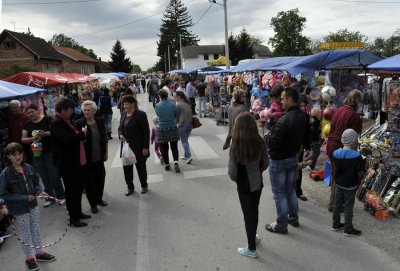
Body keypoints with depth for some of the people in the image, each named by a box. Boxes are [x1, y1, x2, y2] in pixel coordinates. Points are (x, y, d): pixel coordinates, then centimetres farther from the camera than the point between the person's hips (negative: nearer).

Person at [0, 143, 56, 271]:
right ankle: (29, 258, 31)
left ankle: (39, 253, 38)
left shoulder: (28, 168, -6)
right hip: (19, 209, -4)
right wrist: (24, 198, -21)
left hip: (33, 205, 5)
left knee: (36, 230, 19)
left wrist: (40, 192, -13)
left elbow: (36, 183, 7)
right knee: (25, 234, 12)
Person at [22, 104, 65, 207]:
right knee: (44, 177, 10)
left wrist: (45, 133, -27)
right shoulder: (27, 125, 8)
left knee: (54, 175, -3)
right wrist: (31, 138, -13)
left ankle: (61, 196, 11)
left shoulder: (47, 119, -7)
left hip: (50, 152, -5)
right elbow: (23, 139, 7)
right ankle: (50, 197, 22)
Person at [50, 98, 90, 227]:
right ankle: (73, 219, 13)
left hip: (77, 161, 10)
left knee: (78, 188, 19)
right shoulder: (56, 123, -18)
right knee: (72, 190, 1)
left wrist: (81, 134, 3)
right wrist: (82, 133, -15)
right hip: (67, 163, -10)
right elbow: (67, 139, -29)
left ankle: (78, 213, 34)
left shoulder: (67, 120, 12)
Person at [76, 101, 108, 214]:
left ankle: (99, 199, 35)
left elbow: (105, 138, 7)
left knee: (100, 178, 14)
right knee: (89, 180, 5)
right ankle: (93, 204, 19)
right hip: (87, 158, -3)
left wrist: (106, 153, 8)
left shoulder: (100, 121, 0)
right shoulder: (79, 123, -10)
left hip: (99, 157, 4)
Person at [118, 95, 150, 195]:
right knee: (127, 167, 8)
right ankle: (130, 187, 25)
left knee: (141, 167, 9)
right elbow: (120, 128, 18)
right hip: (126, 146, 6)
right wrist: (120, 135, -6)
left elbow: (146, 132, -12)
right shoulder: (123, 114, 7)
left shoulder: (140, 114, -12)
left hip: (138, 147, -5)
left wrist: (145, 147, -15)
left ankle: (144, 186, 29)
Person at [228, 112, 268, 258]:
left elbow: (232, 172, -18)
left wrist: (236, 180, 3)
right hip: (257, 183, 4)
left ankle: (251, 249, 24)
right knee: (254, 211, 23)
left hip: (244, 186, -4)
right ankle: (253, 237, 45)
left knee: (248, 214, 10)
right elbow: (265, 164, 0)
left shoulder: (236, 147, -24)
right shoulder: (260, 142, -11)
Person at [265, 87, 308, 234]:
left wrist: (267, 143, -6)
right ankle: (293, 218, 36)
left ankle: (281, 225, 17)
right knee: (290, 189, 23)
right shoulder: (302, 116, 0)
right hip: (294, 157, 8)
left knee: (279, 193, 5)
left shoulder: (284, 120, -29)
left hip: (279, 160, -8)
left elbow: (273, 143, -26)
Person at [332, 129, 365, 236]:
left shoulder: (336, 153, -6)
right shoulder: (356, 156, -23)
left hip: (338, 183, 6)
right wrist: (358, 180, -1)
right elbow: (361, 174, -19)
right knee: (348, 207, 7)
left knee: (337, 203, 18)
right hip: (350, 186, -5)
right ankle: (348, 229, 20)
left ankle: (336, 224, 32)